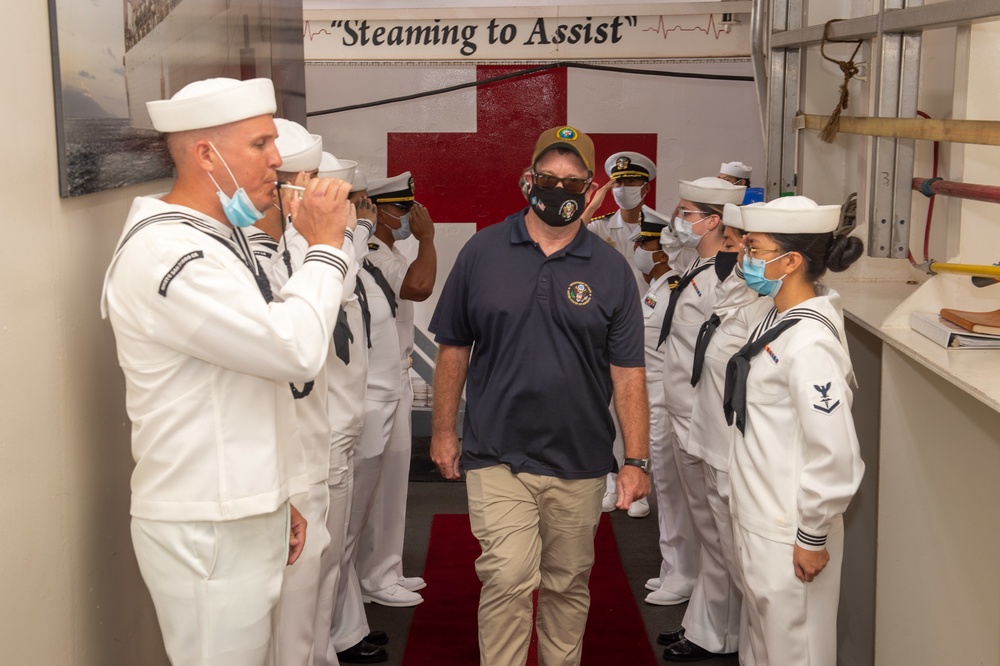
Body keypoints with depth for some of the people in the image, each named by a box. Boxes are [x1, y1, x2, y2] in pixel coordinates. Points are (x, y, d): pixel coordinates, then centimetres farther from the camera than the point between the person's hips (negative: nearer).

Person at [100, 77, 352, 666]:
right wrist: (324, 246, -11)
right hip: (206, 532, -9)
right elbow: (296, 350, -25)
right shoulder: (164, 253, -18)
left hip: (247, 515, 9)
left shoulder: (224, 239, 15)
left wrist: (281, 496, 21)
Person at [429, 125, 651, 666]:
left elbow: (628, 373, 0)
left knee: (568, 585, 13)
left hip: (580, 461, 2)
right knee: (507, 581, -10)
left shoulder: (611, 270, 1)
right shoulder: (482, 252, 1)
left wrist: (637, 461, -4)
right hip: (496, 458, -1)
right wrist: (443, 429, 4)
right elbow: (453, 347, 6)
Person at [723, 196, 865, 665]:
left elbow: (835, 455, -26)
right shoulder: (775, 318, 4)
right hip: (757, 519, 9)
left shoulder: (809, 344, -25)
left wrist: (814, 537, -17)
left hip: (787, 536, -9)